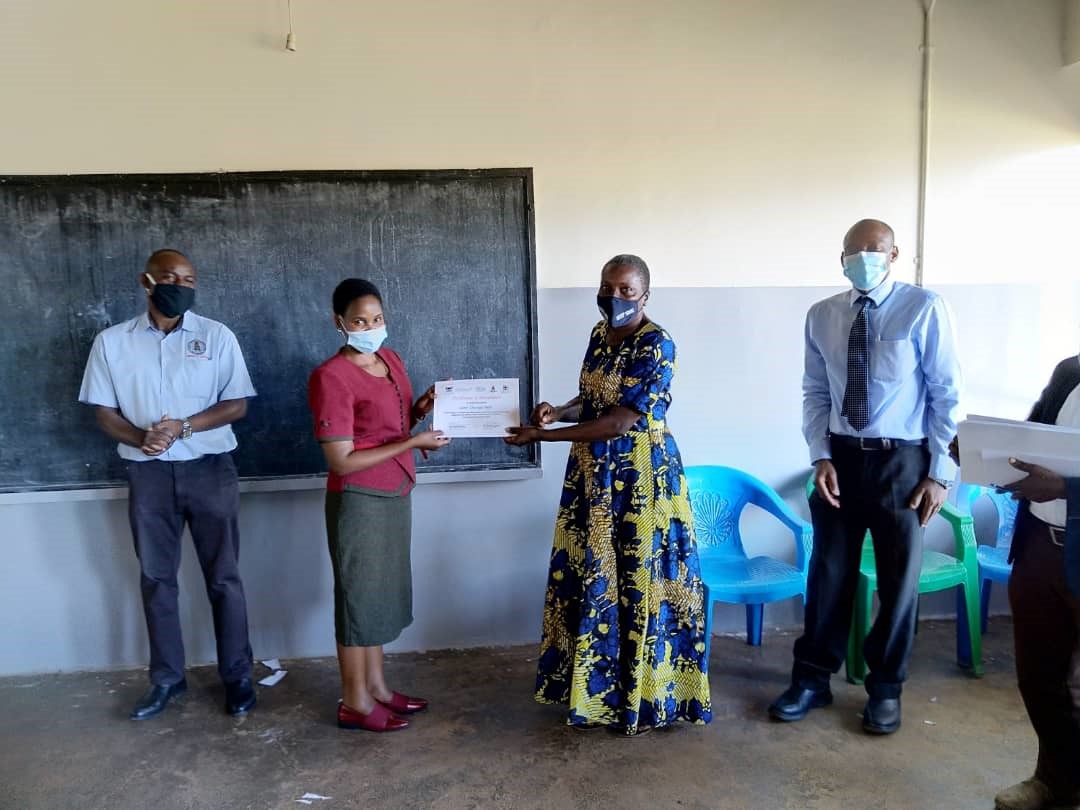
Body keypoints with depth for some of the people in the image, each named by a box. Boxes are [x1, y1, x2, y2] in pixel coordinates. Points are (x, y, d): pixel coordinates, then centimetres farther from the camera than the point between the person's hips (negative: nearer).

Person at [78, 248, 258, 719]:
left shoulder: (217, 336, -3)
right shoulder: (112, 342, 2)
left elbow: (237, 404, -3)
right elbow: (105, 412, 4)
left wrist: (185, 426, -18)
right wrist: (140, 437, -17)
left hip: (210, 469, -1)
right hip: (148, 474, 2)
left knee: (223, 577, 5)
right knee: (156, 578, 11)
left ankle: (237, 675, 17)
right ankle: (167, 677, 26)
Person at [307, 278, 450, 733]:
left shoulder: (390, 359, 6)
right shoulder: (331, 377, -18)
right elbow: (341, 461, -21)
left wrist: (422, 408, -2)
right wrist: (413, 443, -20)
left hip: (394, 495, 8)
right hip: (359, 501, -8)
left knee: (382, 593, 17)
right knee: (359, 595, 4)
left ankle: (376, 686, 32)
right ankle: (354, 702, 20)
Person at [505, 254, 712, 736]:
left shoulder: (656, 346, -17)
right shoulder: (600, 335, 8)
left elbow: (618, 422, -21)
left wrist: (542, 435, -19)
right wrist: (558, 411, -7)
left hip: (641, 478, -8)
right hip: (593, 474, 8)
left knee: (638, 581, 2)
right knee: (589, 577, 13)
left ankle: (642, 696, 19)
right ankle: (593, 682, 30)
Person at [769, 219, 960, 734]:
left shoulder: (924, 309, -10)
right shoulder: (822, 316, 2)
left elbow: (947, 395, -7)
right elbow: (815, 394, 7)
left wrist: (939, 471, -9)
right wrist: (821, 457, -4)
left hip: (901, 460, -3)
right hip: (841, 458, 3)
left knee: (899, 578, 11)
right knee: (829, 573, 11)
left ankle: (885, 689, 30)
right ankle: (811, 679, 27)